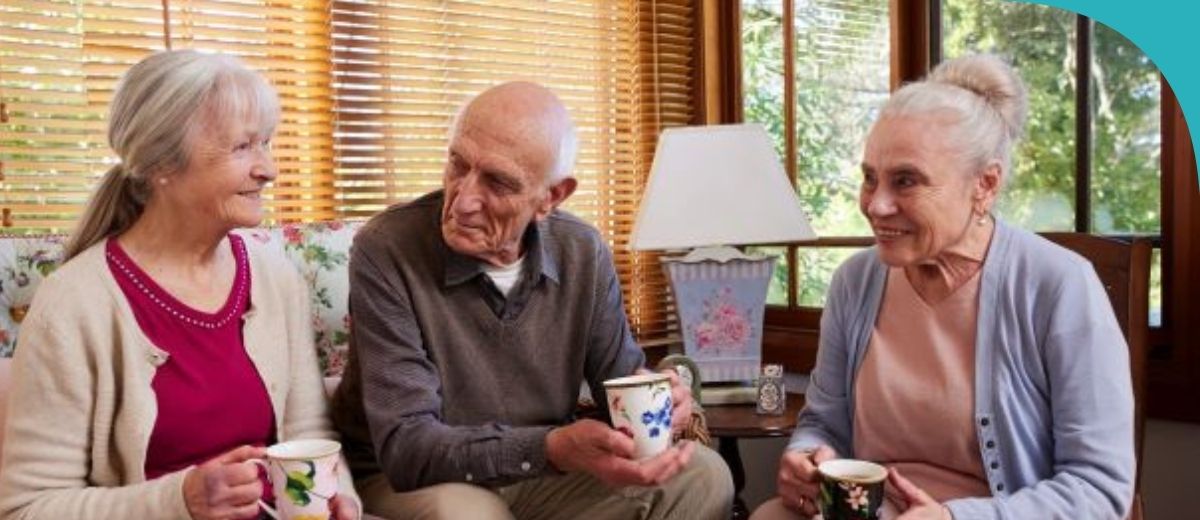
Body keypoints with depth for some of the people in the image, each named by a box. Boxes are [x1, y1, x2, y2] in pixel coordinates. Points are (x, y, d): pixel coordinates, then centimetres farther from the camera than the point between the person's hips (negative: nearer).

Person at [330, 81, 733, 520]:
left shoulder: (583, 253, -6)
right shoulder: (385, 251, -22)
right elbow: (405, 447, -27)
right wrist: (554, 447, -42)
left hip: (541, 476, 5)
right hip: (416, 479, -4)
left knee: (701, 477, -11)